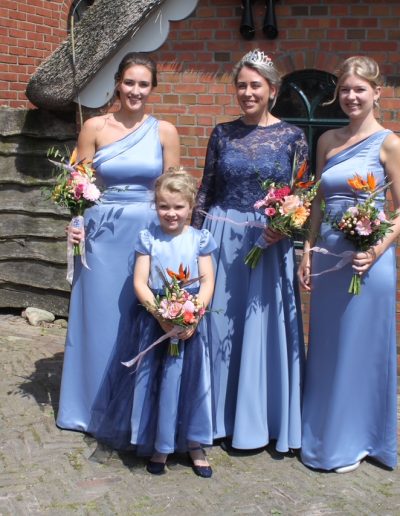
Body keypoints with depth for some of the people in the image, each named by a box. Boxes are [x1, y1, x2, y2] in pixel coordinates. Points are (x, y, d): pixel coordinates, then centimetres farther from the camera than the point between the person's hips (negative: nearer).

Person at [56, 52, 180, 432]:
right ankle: (99, 406, 26)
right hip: (103, 232, 0)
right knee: (101, 318, 9)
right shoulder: (95, 127, 1)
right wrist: (76, 225, -12)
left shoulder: (164, 131, 3)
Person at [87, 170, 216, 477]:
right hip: (155, 320, 0)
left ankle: (194, 444, 18)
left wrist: (194, 316, -17)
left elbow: (208, 282, -2)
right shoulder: (148, 238, 0)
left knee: (190, 380, 4)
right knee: (155, 381, 3)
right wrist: (160, 314, -18)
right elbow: (140, 282, -5)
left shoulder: (199, 239, 1)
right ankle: (160, 445, 19)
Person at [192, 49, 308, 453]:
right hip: (221, 238, 2)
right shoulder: (222, 134, 5)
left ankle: (259, 419, 20)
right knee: (218, 326, 7)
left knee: (264, 328, 4)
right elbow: (205, 191, 8)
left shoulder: (292, 137, -1)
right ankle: (219, 416, 23)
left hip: (269, 244, -2)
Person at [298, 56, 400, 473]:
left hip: (366, 261, -6)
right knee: (325, 349, 15)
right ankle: (322, 437, 32)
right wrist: (308, 251, 7)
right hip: (328, 257, 6)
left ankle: (352, 442, 22)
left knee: (360, 349, 5)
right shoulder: (328, 141, 9)